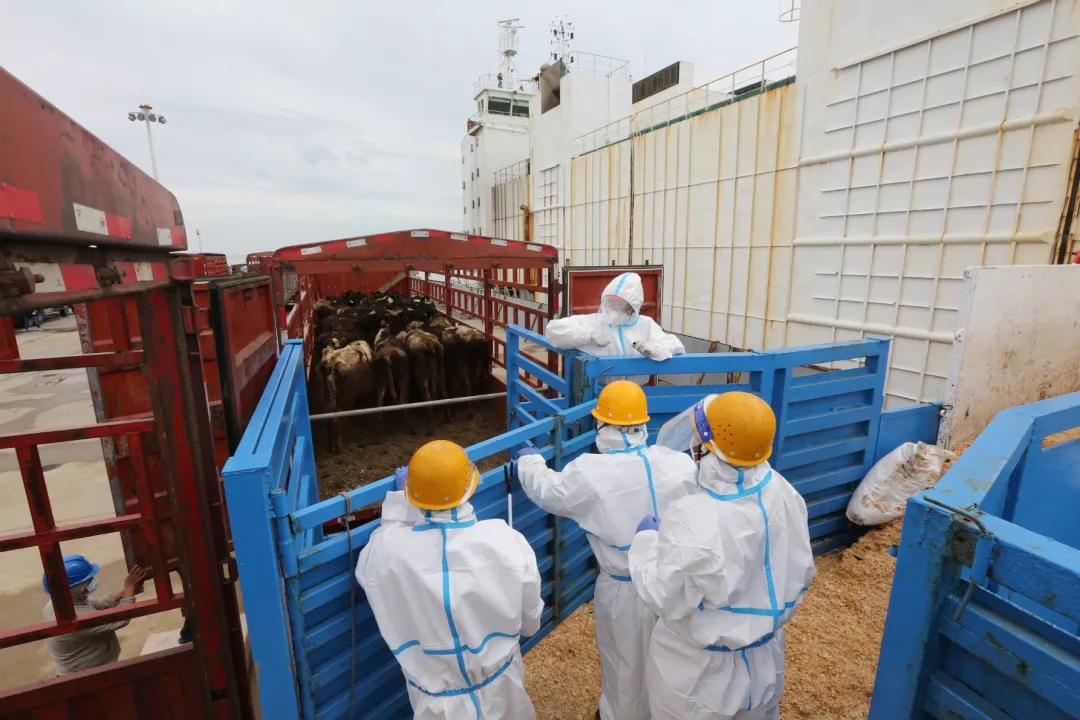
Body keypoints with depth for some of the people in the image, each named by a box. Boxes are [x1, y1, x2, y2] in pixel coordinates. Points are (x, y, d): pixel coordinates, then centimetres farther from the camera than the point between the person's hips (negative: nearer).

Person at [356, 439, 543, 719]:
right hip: (499, 689, 0)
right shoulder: (506, 541, -27)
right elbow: (531, 620, -10)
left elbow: (369, 569, -2)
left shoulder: (389, 549, -30)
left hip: (435, 697, 0)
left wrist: (398, 500, 2)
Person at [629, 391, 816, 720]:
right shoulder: (783, 492, -15)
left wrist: (646, 539, -12)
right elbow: (801, 573, 0)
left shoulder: (693, 518, -37)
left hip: (702, 672, -5)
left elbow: (666, 600, -25)